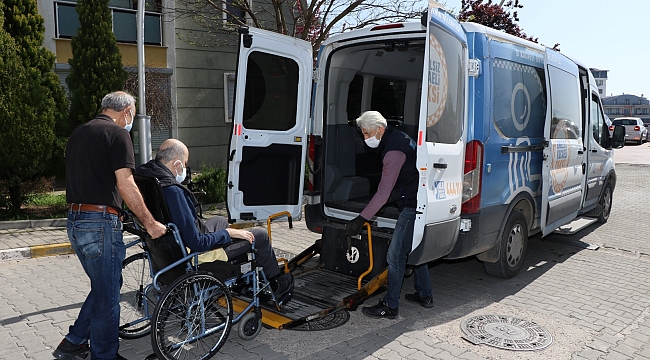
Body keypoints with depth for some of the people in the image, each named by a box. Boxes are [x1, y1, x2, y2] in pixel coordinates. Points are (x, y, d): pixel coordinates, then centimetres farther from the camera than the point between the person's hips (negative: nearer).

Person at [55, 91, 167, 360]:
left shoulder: (77, 134, 16)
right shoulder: (117, 134, -10)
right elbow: (125, 185, -18)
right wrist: (150, 223, -12)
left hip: (74, 221, 9)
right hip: (101, 222, -9)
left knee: (102, 286, 22)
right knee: (107, 294, 4)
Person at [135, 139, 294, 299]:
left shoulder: (143, 174, -5)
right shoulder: (173, 192, -34)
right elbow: (197, 244, -31)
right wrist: (228, 233, -15)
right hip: (196, 253, -10)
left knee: (220, 220, 34)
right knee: (260, 236, 4)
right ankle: (276, 284, 30)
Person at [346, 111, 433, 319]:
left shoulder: (394, 151, -22)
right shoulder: (397, 138, 11)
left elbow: (383, 192, -27)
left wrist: (361, 219, -27)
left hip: (411, 206, -11)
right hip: (416, 204, 11)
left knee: (395, 256, -5)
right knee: (414, 249, 21)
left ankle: (390, 307, 3)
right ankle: (424, 295, 33)